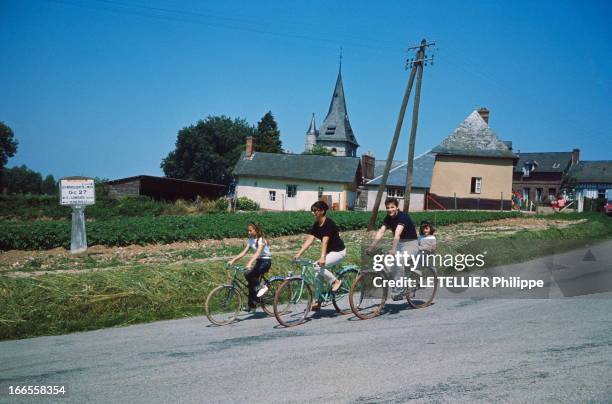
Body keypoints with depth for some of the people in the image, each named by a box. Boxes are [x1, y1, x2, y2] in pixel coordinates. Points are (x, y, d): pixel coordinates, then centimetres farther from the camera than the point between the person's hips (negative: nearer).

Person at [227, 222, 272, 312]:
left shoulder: (261, 239, -18)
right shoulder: (250, 240, 5)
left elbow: (257, 253, -32)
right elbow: (244, 252, 1)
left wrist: (250, 263, -46)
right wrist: (233, 260, -10)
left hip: (266, 261, -8)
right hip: (258, 261, 8)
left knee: (248, 274, -25)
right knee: (252, 282, 0)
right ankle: (252, 304, 8)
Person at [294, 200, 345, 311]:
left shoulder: (329, 223, -21)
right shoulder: (316, 225, 3)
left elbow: (325, 241, -32)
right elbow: (309, 240, -3)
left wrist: (322, 257, -42)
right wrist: (298, 254, -13)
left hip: (339, 252, -8)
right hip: (329, 251, 8)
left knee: (318, 266, -26)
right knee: (318, 274, 0)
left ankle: (336, 281, -6)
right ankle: (318, 301, 7)